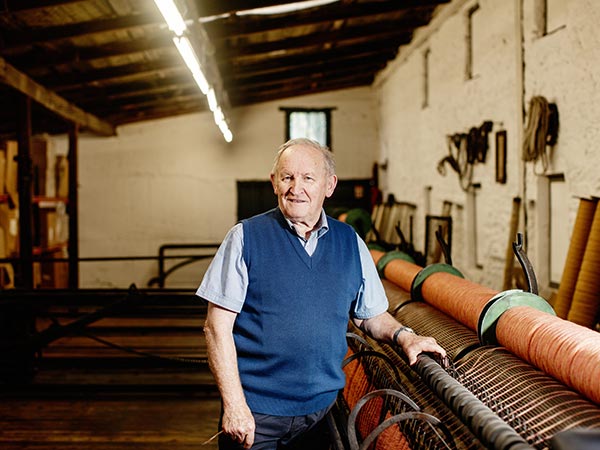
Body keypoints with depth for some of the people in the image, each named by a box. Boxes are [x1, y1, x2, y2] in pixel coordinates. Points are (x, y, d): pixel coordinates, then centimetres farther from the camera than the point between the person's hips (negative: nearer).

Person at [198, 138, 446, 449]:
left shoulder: (351, 243, 5)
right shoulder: (246, 237, -6)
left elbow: (371, 315, 14)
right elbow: (217, 326, -8)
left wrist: (402, 336, -6)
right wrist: (234, 404, -13)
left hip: (323, 409, 3)